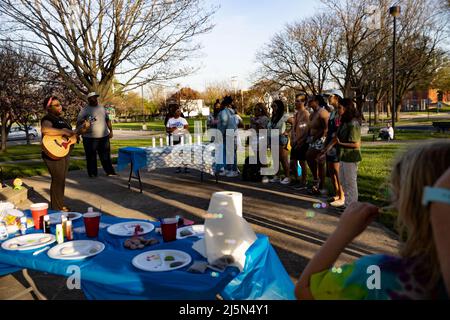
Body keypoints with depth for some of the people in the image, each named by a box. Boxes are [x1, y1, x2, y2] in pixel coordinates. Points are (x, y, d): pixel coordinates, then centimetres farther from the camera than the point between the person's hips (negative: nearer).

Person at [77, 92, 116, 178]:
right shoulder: (85, 110, -1)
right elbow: (79, 122, -3)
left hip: (104, 136, 4)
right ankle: (92, 173, 13)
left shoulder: (102, 108, 14)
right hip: (90, 138, -4)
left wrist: (111, 130, 14)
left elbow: (107, 120, 19)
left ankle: (109, 171, 17)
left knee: (106, 155, 9)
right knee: (91, 156, 3)